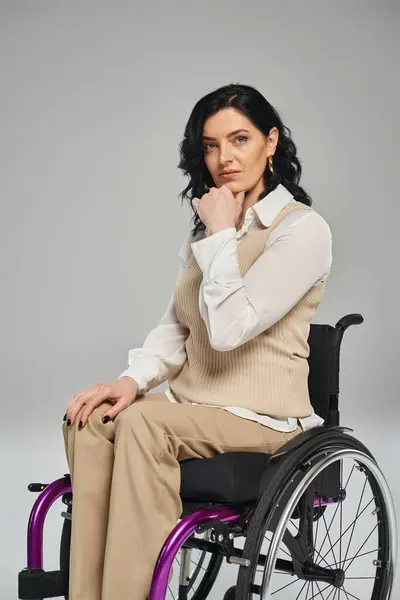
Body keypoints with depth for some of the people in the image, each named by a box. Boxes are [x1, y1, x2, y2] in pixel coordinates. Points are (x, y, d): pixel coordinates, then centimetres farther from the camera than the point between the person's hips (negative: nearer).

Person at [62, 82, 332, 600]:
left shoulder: (303, 229, -10)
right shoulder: (204, 228, 16)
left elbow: (228, 328, -20)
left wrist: (220, 234, -11)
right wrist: (134, 379, -3)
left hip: (262, 417, -7)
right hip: (192, 408, 7)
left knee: (143, 422, -31)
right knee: (90, 420, -21)